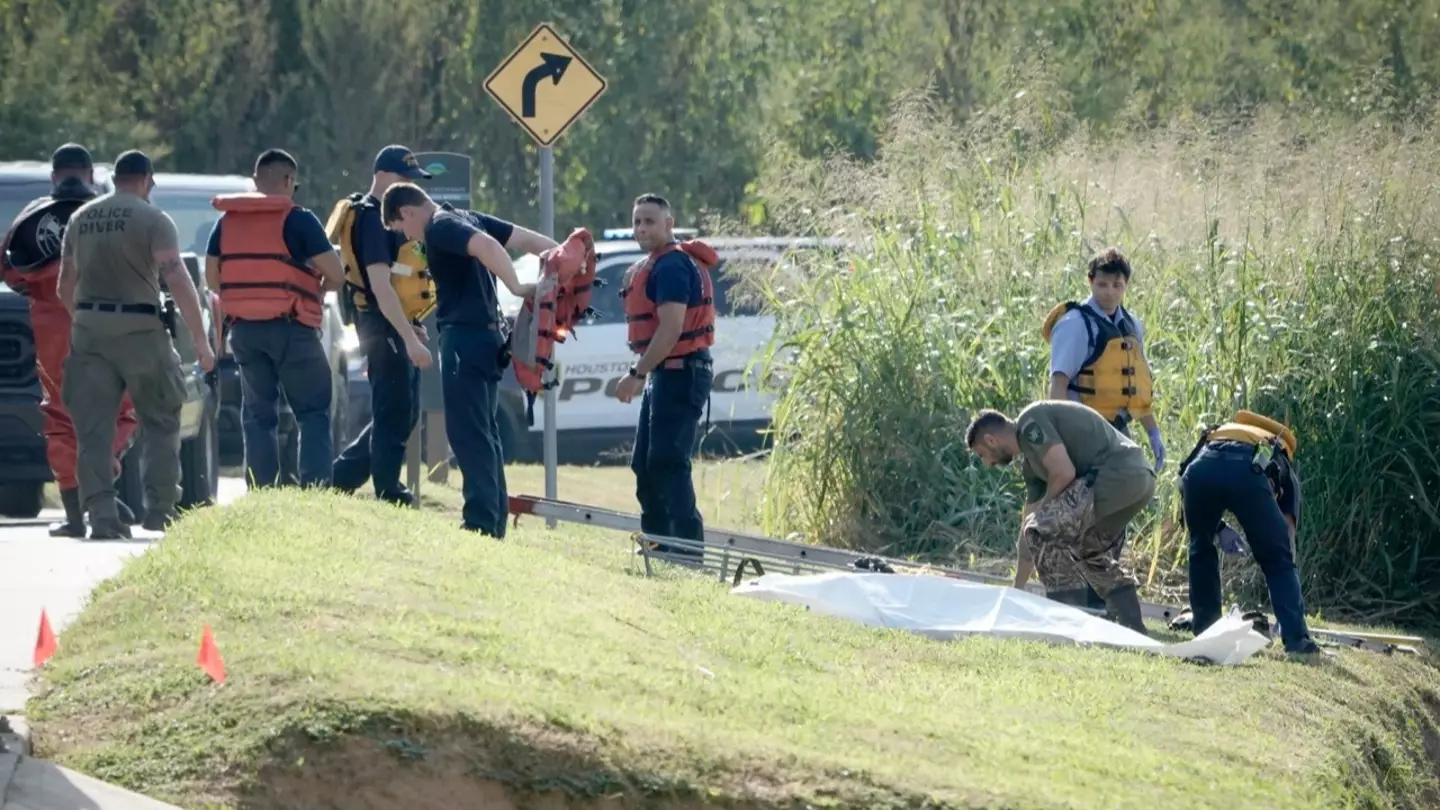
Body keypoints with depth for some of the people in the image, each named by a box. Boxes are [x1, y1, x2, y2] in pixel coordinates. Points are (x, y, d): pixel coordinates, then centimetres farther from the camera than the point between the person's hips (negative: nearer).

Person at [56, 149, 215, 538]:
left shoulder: (80, 219, 12)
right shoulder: (153, 219, -5)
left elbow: (65, 286, 16)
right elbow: (178, 281, -12)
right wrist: (200, 339, -9)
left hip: (89, 330, 4)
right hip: (139, 330, -4)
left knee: (93, 429, 3)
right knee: (160, 425, 9)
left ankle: (101, 515, -6)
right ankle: (160, 509, 2)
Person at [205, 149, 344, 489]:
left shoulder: (227, 221, 9)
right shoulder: (298, 220, -6)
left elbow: (212, 278, 12)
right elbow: (336, 274, -8)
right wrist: (320, 288, 13)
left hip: (244, 329, 5)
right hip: (290, 328, -5)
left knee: (258, 414, 12)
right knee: (313, 412, 2)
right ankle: (315, 489, -11)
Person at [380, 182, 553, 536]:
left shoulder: (440, 228, -13)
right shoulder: (466, 219, 16)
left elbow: (486, 245, -31)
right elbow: (528, 239, 15)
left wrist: (517, 288, -29)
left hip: (464, 338, -10)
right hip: (486, 335, 10)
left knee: (469, 436, -10)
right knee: (485, 434, 14)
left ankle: (481, 524, -14)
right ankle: (495, 525, 17)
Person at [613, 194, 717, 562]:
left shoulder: (672, 266, -16)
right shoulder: (646, 268, 17)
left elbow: (670, 329, -24)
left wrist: (636, 374, -23)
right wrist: (642, 374, 15)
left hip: (681, 374, -11)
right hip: (661, 375, 11)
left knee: (667, 463, -13)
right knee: (644, 464, 15)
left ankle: (688, 544, -14)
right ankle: (657, 541, 23)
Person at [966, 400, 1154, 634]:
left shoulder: (1030, 422, -1)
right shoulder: (1031, 463, 26)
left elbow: (1064, 473, -14)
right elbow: (1030, 528, 30)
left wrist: (1044, 506, 6)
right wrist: (1017, 589, 33)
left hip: (1116, 473, -10)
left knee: (1042, 531, -9)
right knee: (1093, 553, 29)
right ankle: (1135, 632, 25)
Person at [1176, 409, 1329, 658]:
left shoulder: (1218, 432, 47)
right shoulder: (1284, 468, 38)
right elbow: (1287, 534, 30)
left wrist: (1219, 528, 28)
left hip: (1201, 466, 2)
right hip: (1249, 471, -2)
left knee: (1201, 550, 28)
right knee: (1277, 560, 13)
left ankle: (1205, 631, 29)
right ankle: (1296, 638, 4)